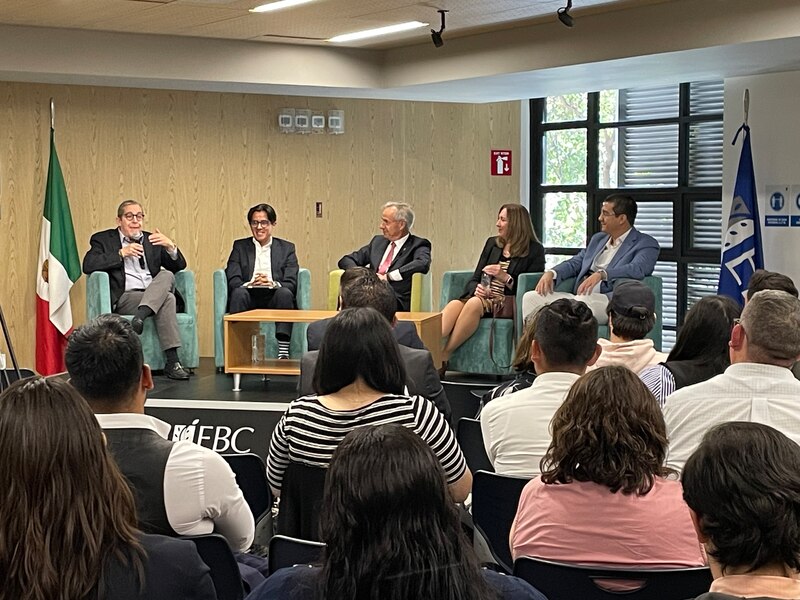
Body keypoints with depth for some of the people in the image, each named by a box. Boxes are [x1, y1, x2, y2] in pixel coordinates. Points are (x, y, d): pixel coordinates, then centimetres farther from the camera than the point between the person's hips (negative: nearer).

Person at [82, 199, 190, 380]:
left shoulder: (151, 240, 23)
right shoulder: (103, 239, 12)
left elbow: (179, 266, 15)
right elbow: (88, 265, -7)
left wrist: (170, 246, -6)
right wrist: (121, 253, -13)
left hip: (155, 295, 4)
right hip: (124, 298, -4)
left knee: (167, 275, -29)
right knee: (167, 299, -32)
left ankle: (141, 315, -44)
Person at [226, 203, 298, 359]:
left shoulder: (287, 248, 14)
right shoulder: (240, 246, 15)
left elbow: (292, 283, 1)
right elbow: (233, 281, 1)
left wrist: (272, 283, -22)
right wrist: (250, 284, -21)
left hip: (274, 299, 0)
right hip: (249, 298, 0)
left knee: (285, 293, -32)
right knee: (239, 292, -32)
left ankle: (283, 352, -40)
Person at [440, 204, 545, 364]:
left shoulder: (534, 250, 5)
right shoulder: (492, 243, 21)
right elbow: (474, 280, 17)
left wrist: (505, 277, -15)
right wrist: (477, 289, -6)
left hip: (508, 304, -5)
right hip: (482, 296, 5)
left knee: (475, 303, -35)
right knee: (454, 304, -30)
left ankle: (443, 357, -37)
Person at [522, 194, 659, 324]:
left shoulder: (646, 244, 1)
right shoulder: (598, 239, 25)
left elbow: (637, 269, -18)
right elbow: (575, 263, 22)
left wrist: (601, 274, -32)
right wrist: (551, 273, 0)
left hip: (609, 301, -7)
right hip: (579, 298, 7)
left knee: (582, 302, -40)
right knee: (531, 297, -11)